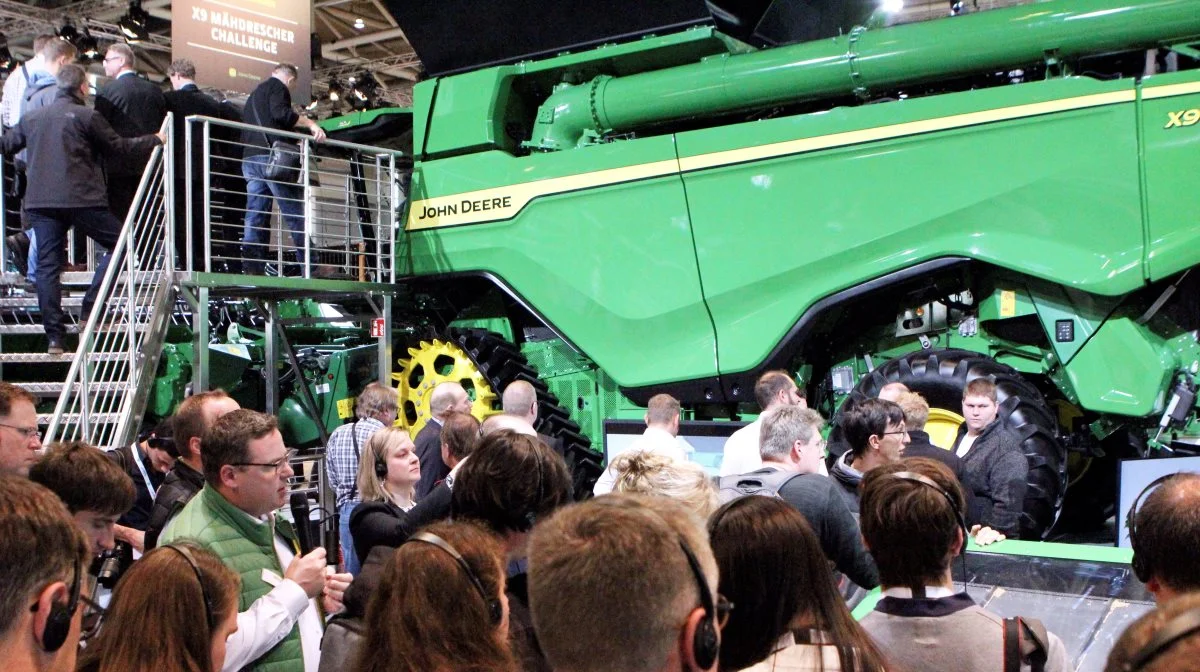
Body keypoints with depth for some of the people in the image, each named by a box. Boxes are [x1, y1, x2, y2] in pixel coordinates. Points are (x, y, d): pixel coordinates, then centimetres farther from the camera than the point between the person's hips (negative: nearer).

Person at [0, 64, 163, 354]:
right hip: (81, 199, -5)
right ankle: (91, 311, 0)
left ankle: (54, 336, 2)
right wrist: (153, 140, 17)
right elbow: (116, 146, 4)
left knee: (47, 265, 5)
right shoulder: (86, 116, -2)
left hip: (40, 201, 5)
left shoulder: (32, 118, 15)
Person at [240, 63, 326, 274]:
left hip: (249, 158, 8)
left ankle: (253, 269, -8)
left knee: (255, 217, 1)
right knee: (294, 213, -8)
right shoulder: (278, 86, 4)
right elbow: (280, 113, -15)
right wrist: (310, 123, -14)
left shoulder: (254, 94, 31)